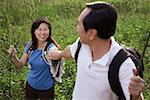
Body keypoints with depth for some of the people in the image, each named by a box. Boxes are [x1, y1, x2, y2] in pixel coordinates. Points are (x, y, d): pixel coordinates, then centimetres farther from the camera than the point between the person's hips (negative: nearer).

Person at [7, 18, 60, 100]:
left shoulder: (51, 48, -21)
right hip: (30, 85, 4)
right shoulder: (30, 45, -7)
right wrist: (13, 56, -19)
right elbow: (20, 65, -2)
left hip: (46, 89, -4)